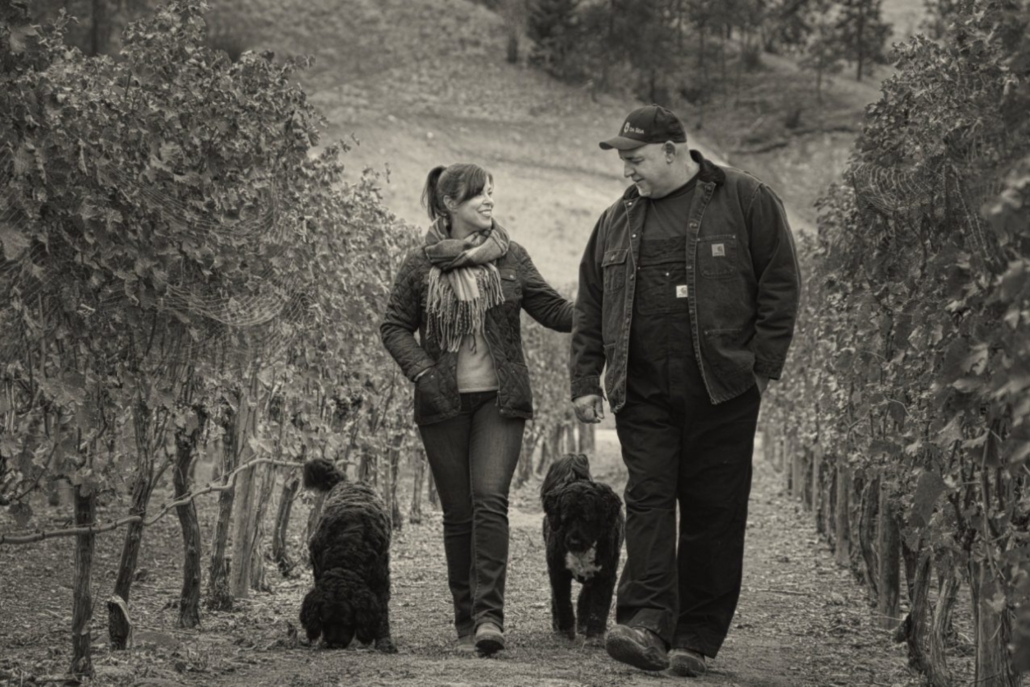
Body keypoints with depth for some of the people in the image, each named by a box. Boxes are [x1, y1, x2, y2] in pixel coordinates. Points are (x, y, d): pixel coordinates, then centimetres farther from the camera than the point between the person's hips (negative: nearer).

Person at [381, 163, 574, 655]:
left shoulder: (510, 258, 3)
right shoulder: (421, 266, 1)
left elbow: (552, 311, 3)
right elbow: (394, 327, 5)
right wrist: (422, 373, -9)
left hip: (499, 400, 0)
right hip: (444, 404, 0)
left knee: (490, 501, -14)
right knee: (457, 512, 5)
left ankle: (489, 615, -17)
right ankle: (465, 617, 16)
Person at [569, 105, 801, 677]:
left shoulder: (745, 200, 1)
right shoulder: (617, 221, 15)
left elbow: (781, 285, -1)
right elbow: (590, 308, 18)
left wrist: (762, 366, -7)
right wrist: (586, 381, 11)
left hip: (722, 391, -3)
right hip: (642, 394, 3)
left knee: (713, 512, 0)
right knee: (648, 499, -9)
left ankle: (698, 639, 6)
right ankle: (646, 623, -17)